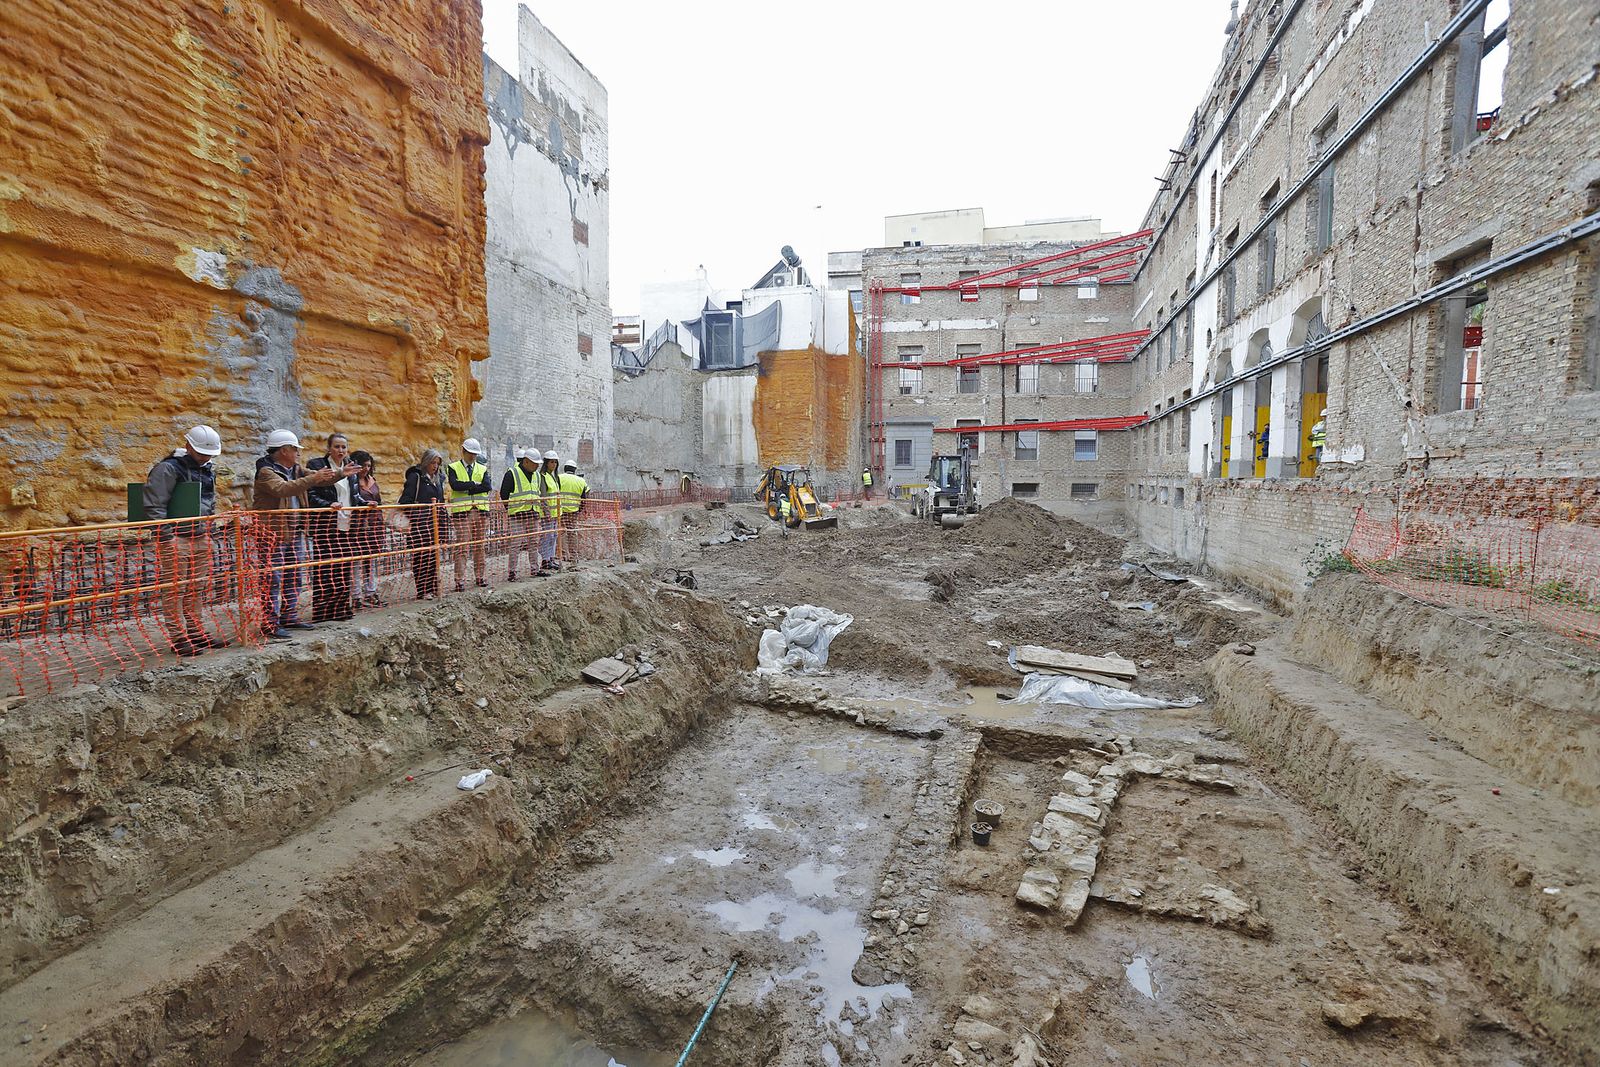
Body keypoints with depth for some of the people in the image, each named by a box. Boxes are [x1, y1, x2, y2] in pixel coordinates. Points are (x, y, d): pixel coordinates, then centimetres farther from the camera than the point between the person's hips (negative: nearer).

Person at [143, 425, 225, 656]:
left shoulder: (208, 471, 15)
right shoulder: (168, 468, -10)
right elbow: (154, 505, -15)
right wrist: (165, 535, -18)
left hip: (201, 537, 8)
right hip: (176, 539, -8)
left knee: (197, 588, 14)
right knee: (175, 589, -3)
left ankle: (197, 632, 23)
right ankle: (178, 638, 2)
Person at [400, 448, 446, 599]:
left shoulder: (438, 478, 19)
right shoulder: (415, 476, -4)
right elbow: (406, 500, -10)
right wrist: (406, 520, -16)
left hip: (433, 522, 7)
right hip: (418, 523, -7)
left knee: (433, 555, 6)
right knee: (422, 555, -9)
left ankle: (433, 588, 11)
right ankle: (423, 590, -7)